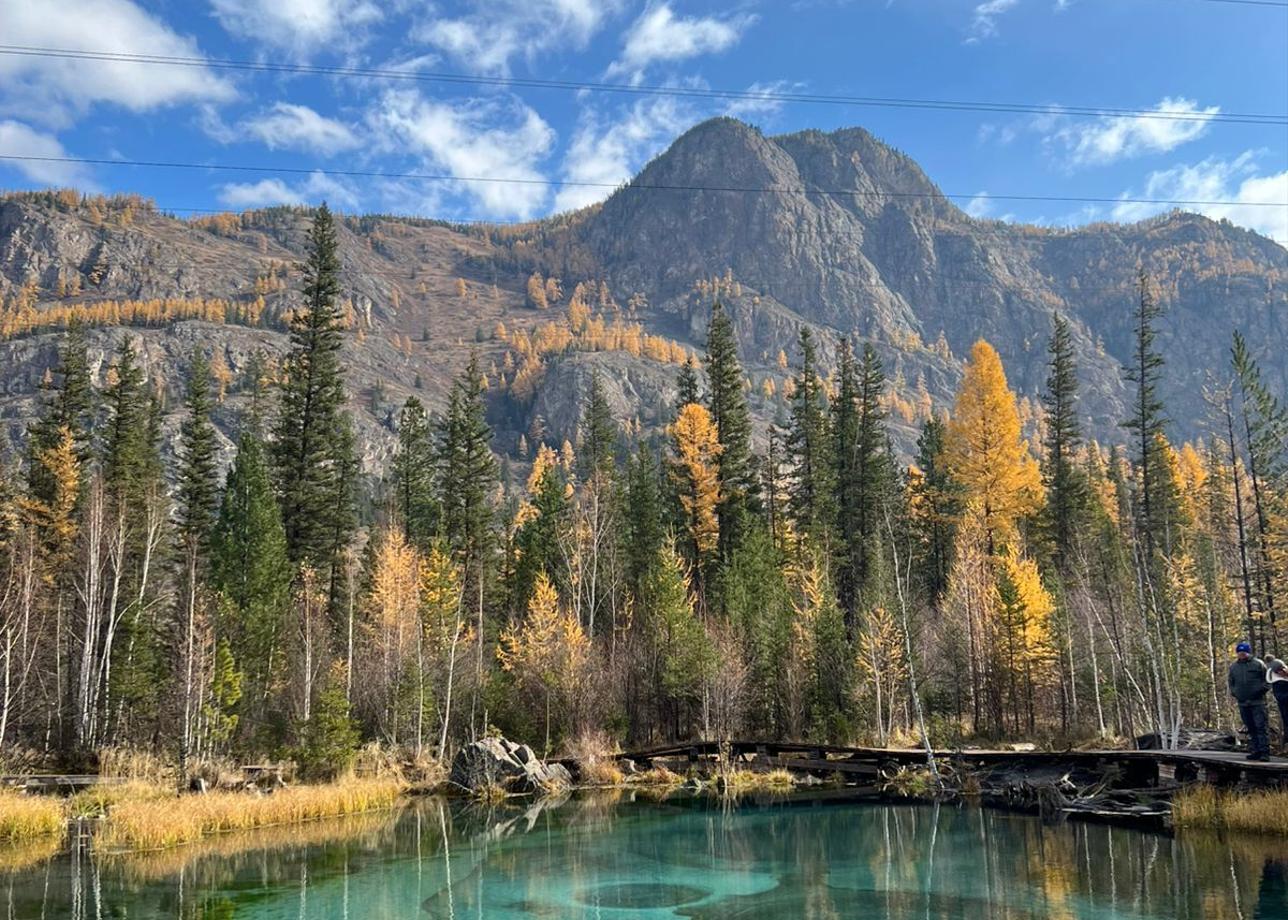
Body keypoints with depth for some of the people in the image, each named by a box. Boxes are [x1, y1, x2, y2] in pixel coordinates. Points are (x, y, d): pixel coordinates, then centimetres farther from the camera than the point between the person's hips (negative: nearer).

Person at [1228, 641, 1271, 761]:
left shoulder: (1258, 664, 0)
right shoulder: (1233, 667, 12)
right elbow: (1230, 681, 23)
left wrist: (1262, 689, -8)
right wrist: (1233, 692, 9)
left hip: (1257, 702, -5)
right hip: (1242, 702, 5)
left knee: (1261, 727, -10)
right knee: (1251, 729, 8)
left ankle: (1265, 752, -11)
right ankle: (1256, 751, 12)